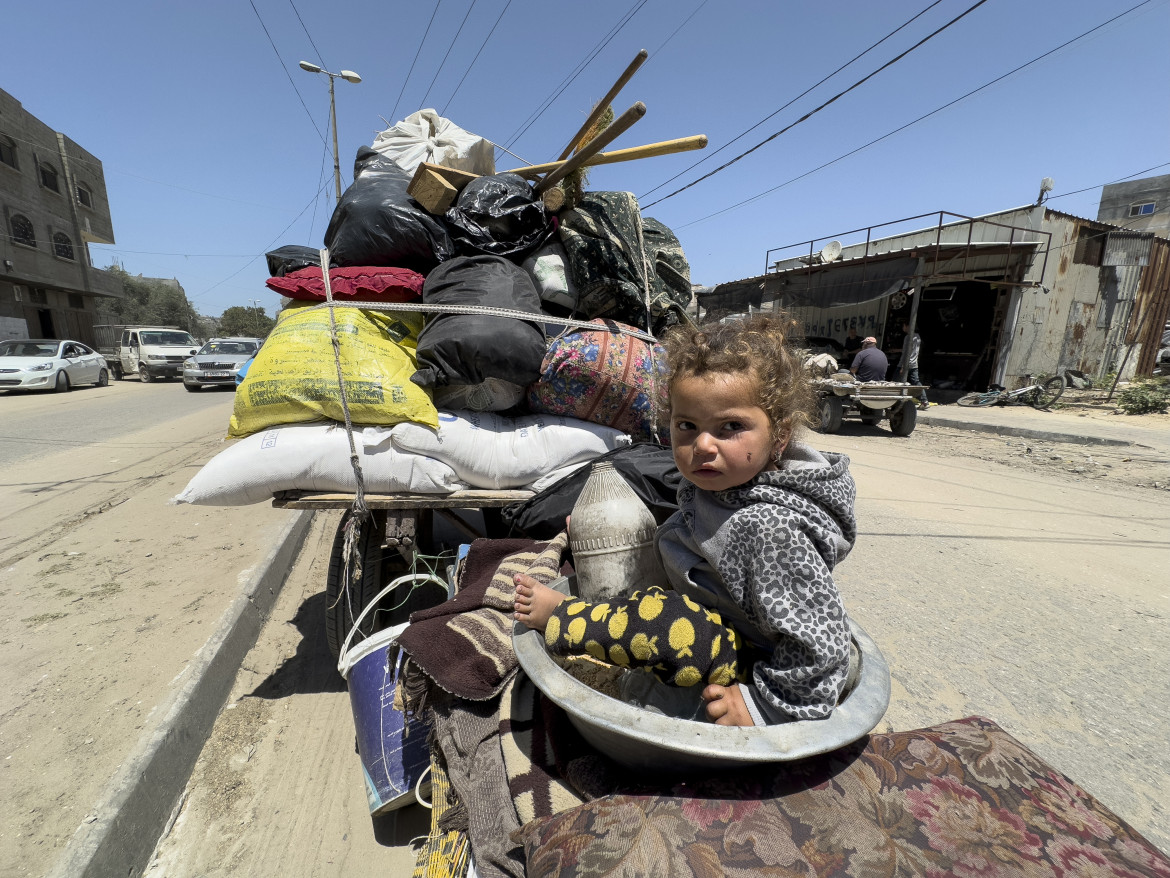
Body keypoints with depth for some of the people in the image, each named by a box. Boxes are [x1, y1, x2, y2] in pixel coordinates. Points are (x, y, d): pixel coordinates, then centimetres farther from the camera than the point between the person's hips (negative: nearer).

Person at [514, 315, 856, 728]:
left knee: (659, 620, -33)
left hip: (747, 664, -9)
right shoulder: (716, 482, -9)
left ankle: (559, 616, -10)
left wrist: (765, 706, -21)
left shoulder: (772, 527, -36)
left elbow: (816, 641, -30)